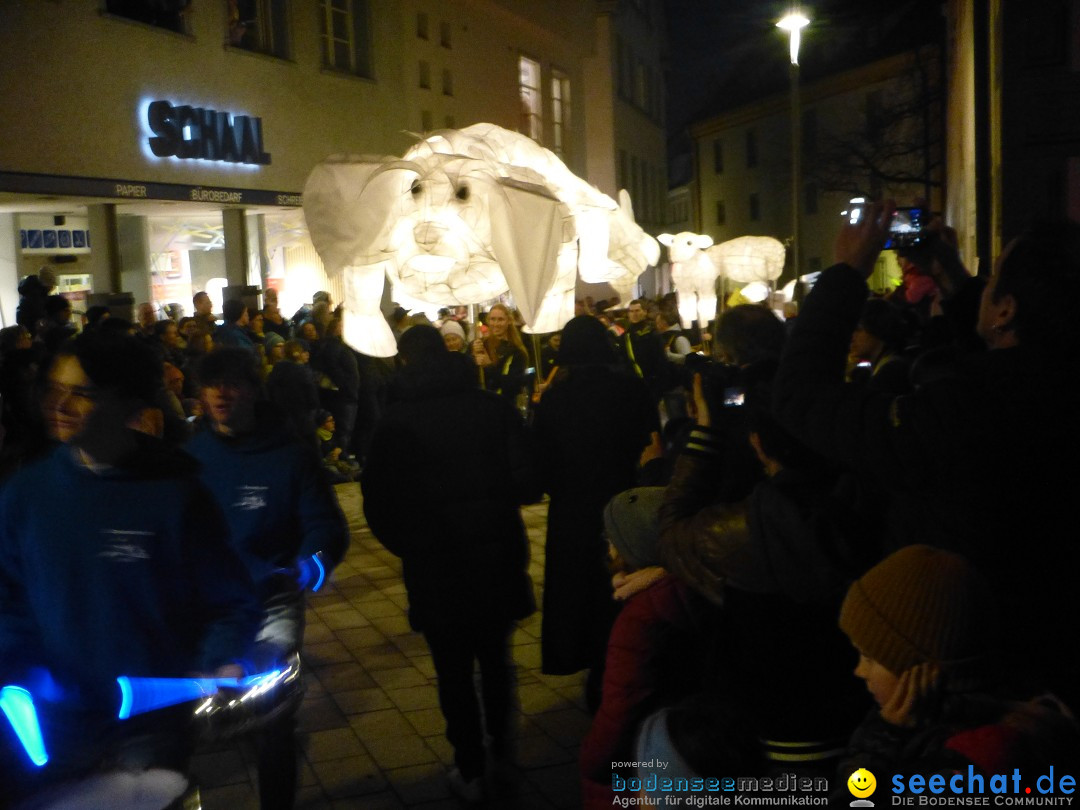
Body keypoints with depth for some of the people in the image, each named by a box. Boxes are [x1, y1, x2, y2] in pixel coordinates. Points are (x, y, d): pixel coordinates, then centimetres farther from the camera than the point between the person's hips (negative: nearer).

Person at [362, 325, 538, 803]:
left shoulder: (395, 421, -7)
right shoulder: (494, 406, -5)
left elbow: (378, 502, -10)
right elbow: (527, 482, -9)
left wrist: (407, 544, 7)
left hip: (434, 564, -2)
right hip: (497, 553, 2)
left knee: (453, 670, 12)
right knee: (495, 655, 23)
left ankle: (470, 771, 21)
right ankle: (501, 740, 41)